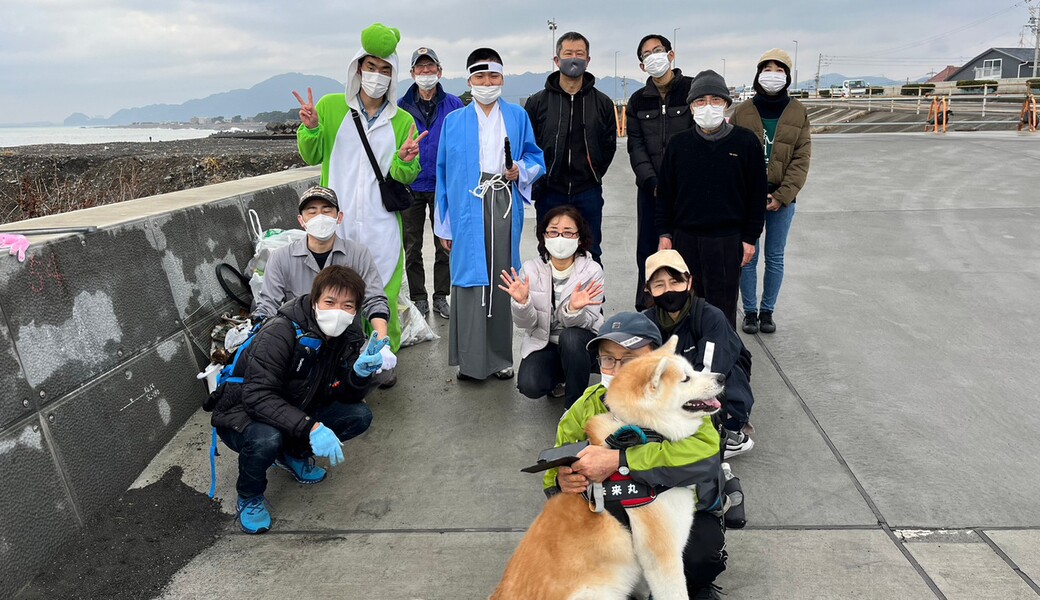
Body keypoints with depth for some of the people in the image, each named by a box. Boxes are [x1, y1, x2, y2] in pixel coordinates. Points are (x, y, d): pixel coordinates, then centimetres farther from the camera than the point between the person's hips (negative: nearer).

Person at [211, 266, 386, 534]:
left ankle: (294, 455, 12)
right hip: (244, 414, -6)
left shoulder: (349, 335, -10)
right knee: (267, 438, -38)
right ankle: (249, 497, -4)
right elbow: (257, 396, -36)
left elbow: (346, 397, -6)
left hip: (297, 410, 6)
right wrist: (310, 427, -46)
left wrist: (360, 373, -29)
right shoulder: (280, 332, -30)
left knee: (360, 415, -12)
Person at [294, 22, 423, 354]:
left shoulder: (402, 121, 6)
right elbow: (312, 157, 9)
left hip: (382, 228, 0)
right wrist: (311, 129, -11)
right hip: (337, 223, 0)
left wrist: (404, 162, -16)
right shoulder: (330, 106, 4)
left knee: (383, 300, 3)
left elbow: (405, 178, 6)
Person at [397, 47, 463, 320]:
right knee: (412, 248, 7)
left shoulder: (454, 105, 1)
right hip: (410, 186, 1)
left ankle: (441, 297, 20)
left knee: (444, 246, 8)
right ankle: (418, 299, 19)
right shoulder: (401, 107, 2)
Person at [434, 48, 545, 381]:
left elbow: (535, 157, 15)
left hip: (504, 206, 1)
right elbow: (444, 174, 10)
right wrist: (444, 224, 5)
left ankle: (500, 357, 14)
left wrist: (521, 171, -9)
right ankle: (471, 359, 5)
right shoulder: (453, 121, 11)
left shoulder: (517, 117, 14)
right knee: (470, 278, -4)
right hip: (467, 208, -1)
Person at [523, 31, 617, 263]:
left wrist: (594, 174, 3)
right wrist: (538, 181, -1)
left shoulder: (602, 103, 6)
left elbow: (609, 145, 10)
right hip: (550, 194, 0)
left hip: (588, 194, 1)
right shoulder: (537, 102, 2)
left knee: (590, 256, 8)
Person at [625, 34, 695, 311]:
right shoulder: (638, 101, 12)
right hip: (650, 189, 4)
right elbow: (636, 146, 5)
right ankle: (645, 312, 19)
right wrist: (652, 182, -10)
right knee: (647, 250, 8)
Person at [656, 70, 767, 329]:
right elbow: (665, 193, 9)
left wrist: (750, 238, 0)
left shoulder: (746, 142, -3)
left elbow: (757, 194, 1)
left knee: (723, 308, 5)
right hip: (684, 239, 2)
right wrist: (664, 233, 4)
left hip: (728, 241, -2)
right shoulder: (678, 144, 3)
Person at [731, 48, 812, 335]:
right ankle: (750, 311, 18)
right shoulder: (743, 111, 1)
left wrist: (782, 196, -12)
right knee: (747, 257, 3)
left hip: (782, 199, 1)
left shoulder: (798, 113, 2)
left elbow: (801, 159, -2)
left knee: (775, 258, 9)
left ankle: (767, 311, 23)